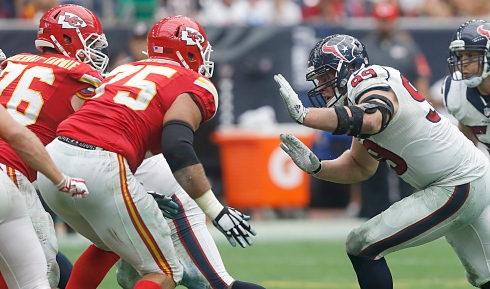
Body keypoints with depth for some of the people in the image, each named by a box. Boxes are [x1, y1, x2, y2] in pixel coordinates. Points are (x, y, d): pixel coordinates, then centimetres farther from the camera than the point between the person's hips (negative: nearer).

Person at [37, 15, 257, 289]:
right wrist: (217, 211, -8)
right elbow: (177, 148, -10)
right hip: (100, 170, -7)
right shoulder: (196, 87, 7)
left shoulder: (124, 71, 28)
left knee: (109, 242, 34)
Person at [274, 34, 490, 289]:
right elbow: (360, 167, 16)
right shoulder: (360, 97, 10)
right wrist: (314, 167, -2)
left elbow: (369, 121, -45)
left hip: (456, 188, -11)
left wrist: (303, 115, -51)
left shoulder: (375, 84, -20)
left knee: (362, 246, -11)